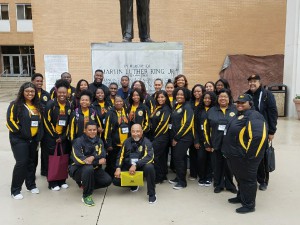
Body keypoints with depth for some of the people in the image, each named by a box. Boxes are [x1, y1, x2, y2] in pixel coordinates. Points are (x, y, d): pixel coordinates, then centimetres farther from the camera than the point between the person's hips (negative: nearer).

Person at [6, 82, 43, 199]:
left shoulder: (37, 106, 11)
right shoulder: (15, 105, -6)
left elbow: (40, 121, 19)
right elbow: (10, 121, -11)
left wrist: (39, 136, 9)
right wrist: (19, 132, -15)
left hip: (33, 139, 6)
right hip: (19, 139, -6)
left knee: (32, 162, 12)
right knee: (21, 163, -10)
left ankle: (31, 185, 28)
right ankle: (15, 190, 3)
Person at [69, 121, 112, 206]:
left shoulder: (99, 141, 5)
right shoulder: (78, 141, -11)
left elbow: (102, 156, -8)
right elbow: (78, 159, -24)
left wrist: (93, 157, -31)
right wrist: (98, 162, -22)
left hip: (94, 168, 5)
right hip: (78, 169, -5)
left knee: (107, 180, -15)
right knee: (89, 168, -37)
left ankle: (86, 184, 11)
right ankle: (86, 196, -19)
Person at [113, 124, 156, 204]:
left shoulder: (146, 142, -11)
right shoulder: (127, 142, 2)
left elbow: (149, 157, -25)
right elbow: (121, 156, 4)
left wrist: (135, 165, -35)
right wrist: (118, 168, -13)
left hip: (141, 166, -4)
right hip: (128, 167, 4)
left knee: (149, 167, -36)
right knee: (116, 181, -14)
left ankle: (151, 194, -16)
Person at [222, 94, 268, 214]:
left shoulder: (253, 116, -17)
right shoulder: (238, 115, 15)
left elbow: (259, 136, -29)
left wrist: (249, 154, -24)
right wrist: (229, 150, 20)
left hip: (244, 157, -10)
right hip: (235, 155, 10)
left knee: (247, 179, 4)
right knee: (240, 178, 23)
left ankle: (249, 205, 18)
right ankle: (241, 197, 41)